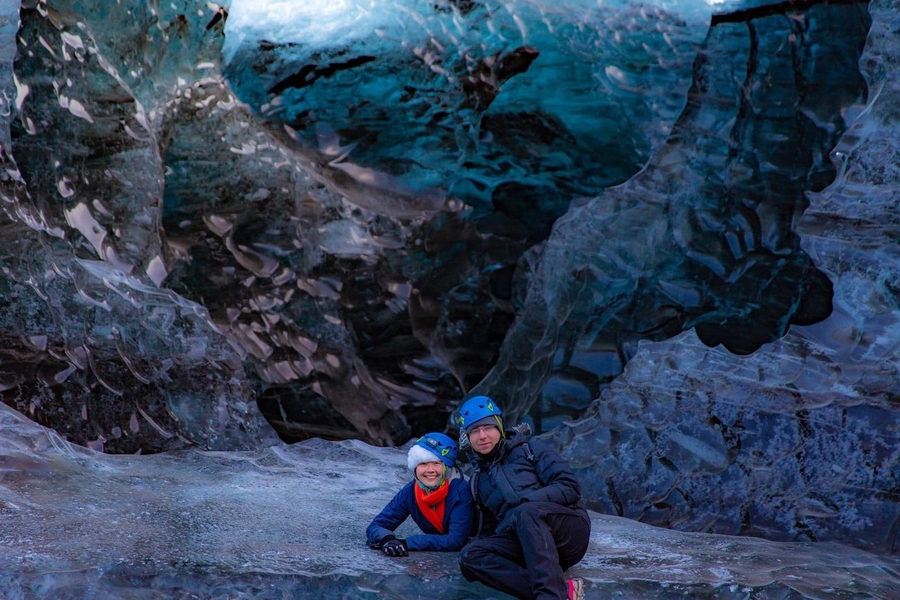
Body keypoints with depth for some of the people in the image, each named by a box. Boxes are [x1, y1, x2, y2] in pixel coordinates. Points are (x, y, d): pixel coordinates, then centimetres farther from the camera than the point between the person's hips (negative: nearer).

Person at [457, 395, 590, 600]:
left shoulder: (530, 450, 12)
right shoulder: (478, 480, 26)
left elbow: (570, 487, -1)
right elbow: (488, 530, 27)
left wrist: (523, 501, -14)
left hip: (570, 530, -4)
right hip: (526, 546, 4)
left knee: (526, 512, -35)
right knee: (470, 556, -24)